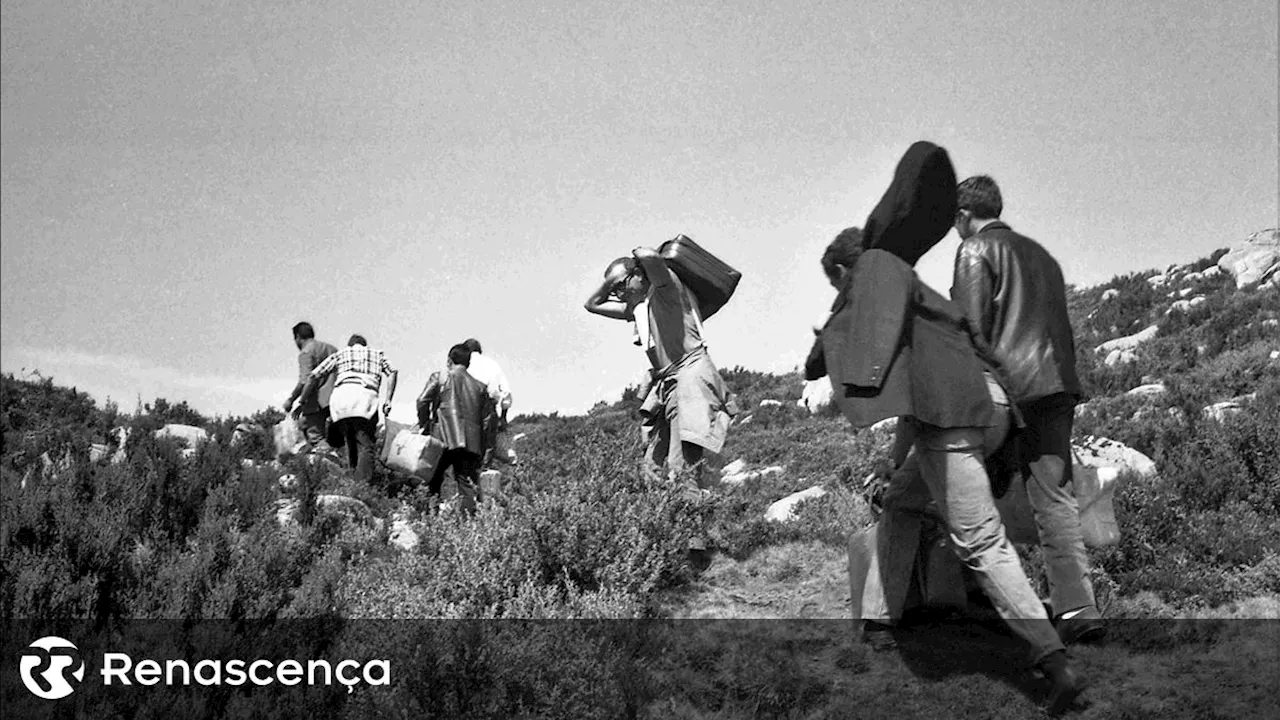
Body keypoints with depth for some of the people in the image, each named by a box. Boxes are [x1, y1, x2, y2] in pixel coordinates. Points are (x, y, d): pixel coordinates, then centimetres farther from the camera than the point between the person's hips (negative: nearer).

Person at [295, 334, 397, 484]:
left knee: (350, 442, 13)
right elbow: (392, 372, 11)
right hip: (367, 395, -1)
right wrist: (387, 401, 3)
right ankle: (364, 482, -27)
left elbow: (314, 377, 22)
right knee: (365, 445, -9)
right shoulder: (378, 354, 32)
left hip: (342, 394, 1)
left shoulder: (339, 354, 32)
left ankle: (354, 477, 1)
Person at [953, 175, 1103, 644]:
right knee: (1055, 497, 1)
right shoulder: (1039, 253, 25)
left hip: (1011, 386, -7)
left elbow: (970, 327, -8)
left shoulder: (976, 250, 2)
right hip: (1058, 385, 7)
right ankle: (1077, 609, -10)